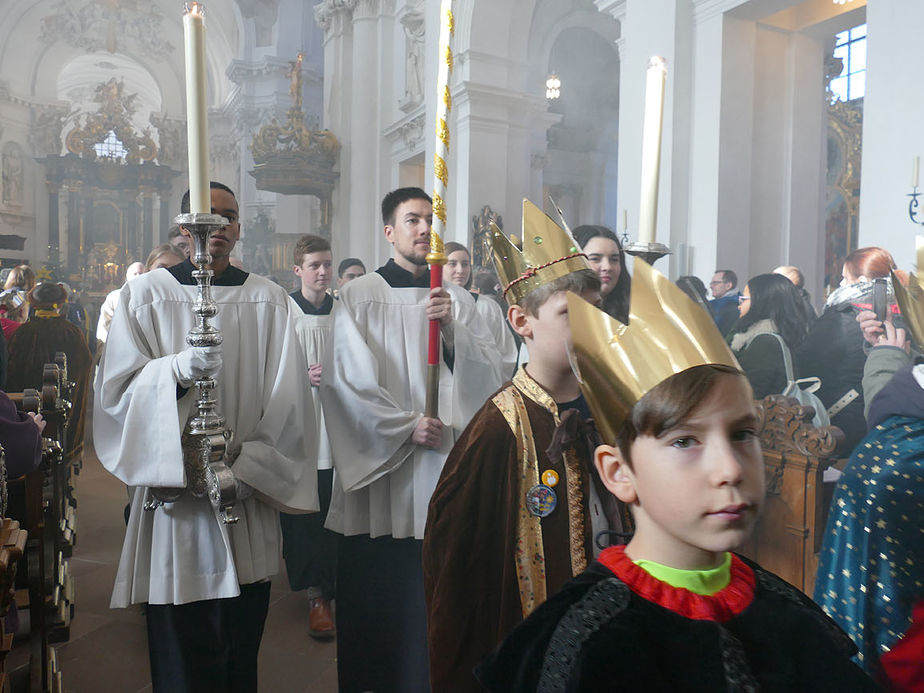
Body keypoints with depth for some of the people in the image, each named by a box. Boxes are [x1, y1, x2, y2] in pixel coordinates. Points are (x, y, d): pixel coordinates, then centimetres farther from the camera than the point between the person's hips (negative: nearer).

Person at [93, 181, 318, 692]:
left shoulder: (269, 300, 5)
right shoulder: (147, 294, 3)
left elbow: (287, 397, 0)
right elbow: (117, 386, -5)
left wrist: (245, 463, -10)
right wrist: (180, 368, -23)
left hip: (248, 494, 2)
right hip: (174, 494, -1)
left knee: (242, 645, 11)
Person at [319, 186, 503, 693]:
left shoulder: (456, 300, 11)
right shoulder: (359, 296, 1)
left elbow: (489, 373, 2)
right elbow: (349, 377, -6)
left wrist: (451, 329, -13)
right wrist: (408, 426, -10)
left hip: (445, 463, 3)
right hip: (380, 467, -2)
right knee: (375, 592, 4)